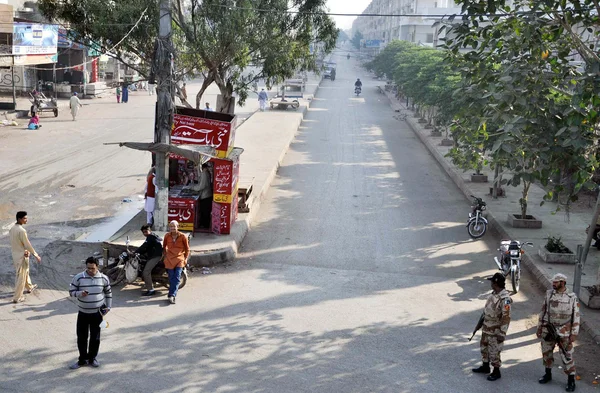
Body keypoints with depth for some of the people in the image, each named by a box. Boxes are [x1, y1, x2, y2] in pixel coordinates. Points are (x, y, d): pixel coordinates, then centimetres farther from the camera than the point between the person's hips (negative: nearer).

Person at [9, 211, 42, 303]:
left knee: (25, 272, 28)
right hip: (22, 256, -9)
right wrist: (36, 255, -13)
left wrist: (24, 250, -2)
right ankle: (17, 298, 7)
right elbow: (27, 244, -22)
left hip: (15, 255, 9)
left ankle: (29, 287, 48)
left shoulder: (12, 229, 2)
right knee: (21, 277, 1)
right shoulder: (21, 231, -25)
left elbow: (16, 243, 7)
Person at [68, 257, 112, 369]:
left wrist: (108, 306, 6)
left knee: (95, 337, 10)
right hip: (83, 313, 0)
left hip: (97, 313, 1)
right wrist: (80, 293, -24)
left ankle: (92, 358, 27)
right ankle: (82, 359, 22)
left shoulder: (103, 278, -5)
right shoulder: (78, 278, -10)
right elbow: (71, 291, -4)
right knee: (81, 337, 7)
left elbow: (108, 293, 9)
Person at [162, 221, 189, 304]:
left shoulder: (183, 237, -4)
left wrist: (185, 258, 6)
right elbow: (164, 246, 19)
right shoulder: (167, 236, 2)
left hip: (179, 259, -1)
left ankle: (172, 295, -18)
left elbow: (187, 248, 9)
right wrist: (164, 255, 17)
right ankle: (173, 295, 7)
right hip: (169, 259, 2)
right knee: (171, 278, 0)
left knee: (177, 278, -13)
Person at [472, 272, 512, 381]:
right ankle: (485, 366, 39)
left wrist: (502, 334, -22)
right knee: (484, 347, 22)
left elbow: (506, 318, -25)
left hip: (495, 331, -9)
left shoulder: (504, 299, -26)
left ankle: (496, 372, 20)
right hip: (486, 327, 9)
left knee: (494, 352, 3)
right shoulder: (493, 293, 2)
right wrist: (482, 322, 21)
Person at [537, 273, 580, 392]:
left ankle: (571, 379, 13)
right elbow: (543, 311, 8)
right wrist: (539, 327, 8)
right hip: (548, 330, 4)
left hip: (563, 332, -4)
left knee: (567, 356, 1)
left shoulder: (572, 298, -9)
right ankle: (548, 374, 31)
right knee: (546, 352, 13)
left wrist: (574, 333, -9)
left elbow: (576, 316, -5)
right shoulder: (549, 294, 1)